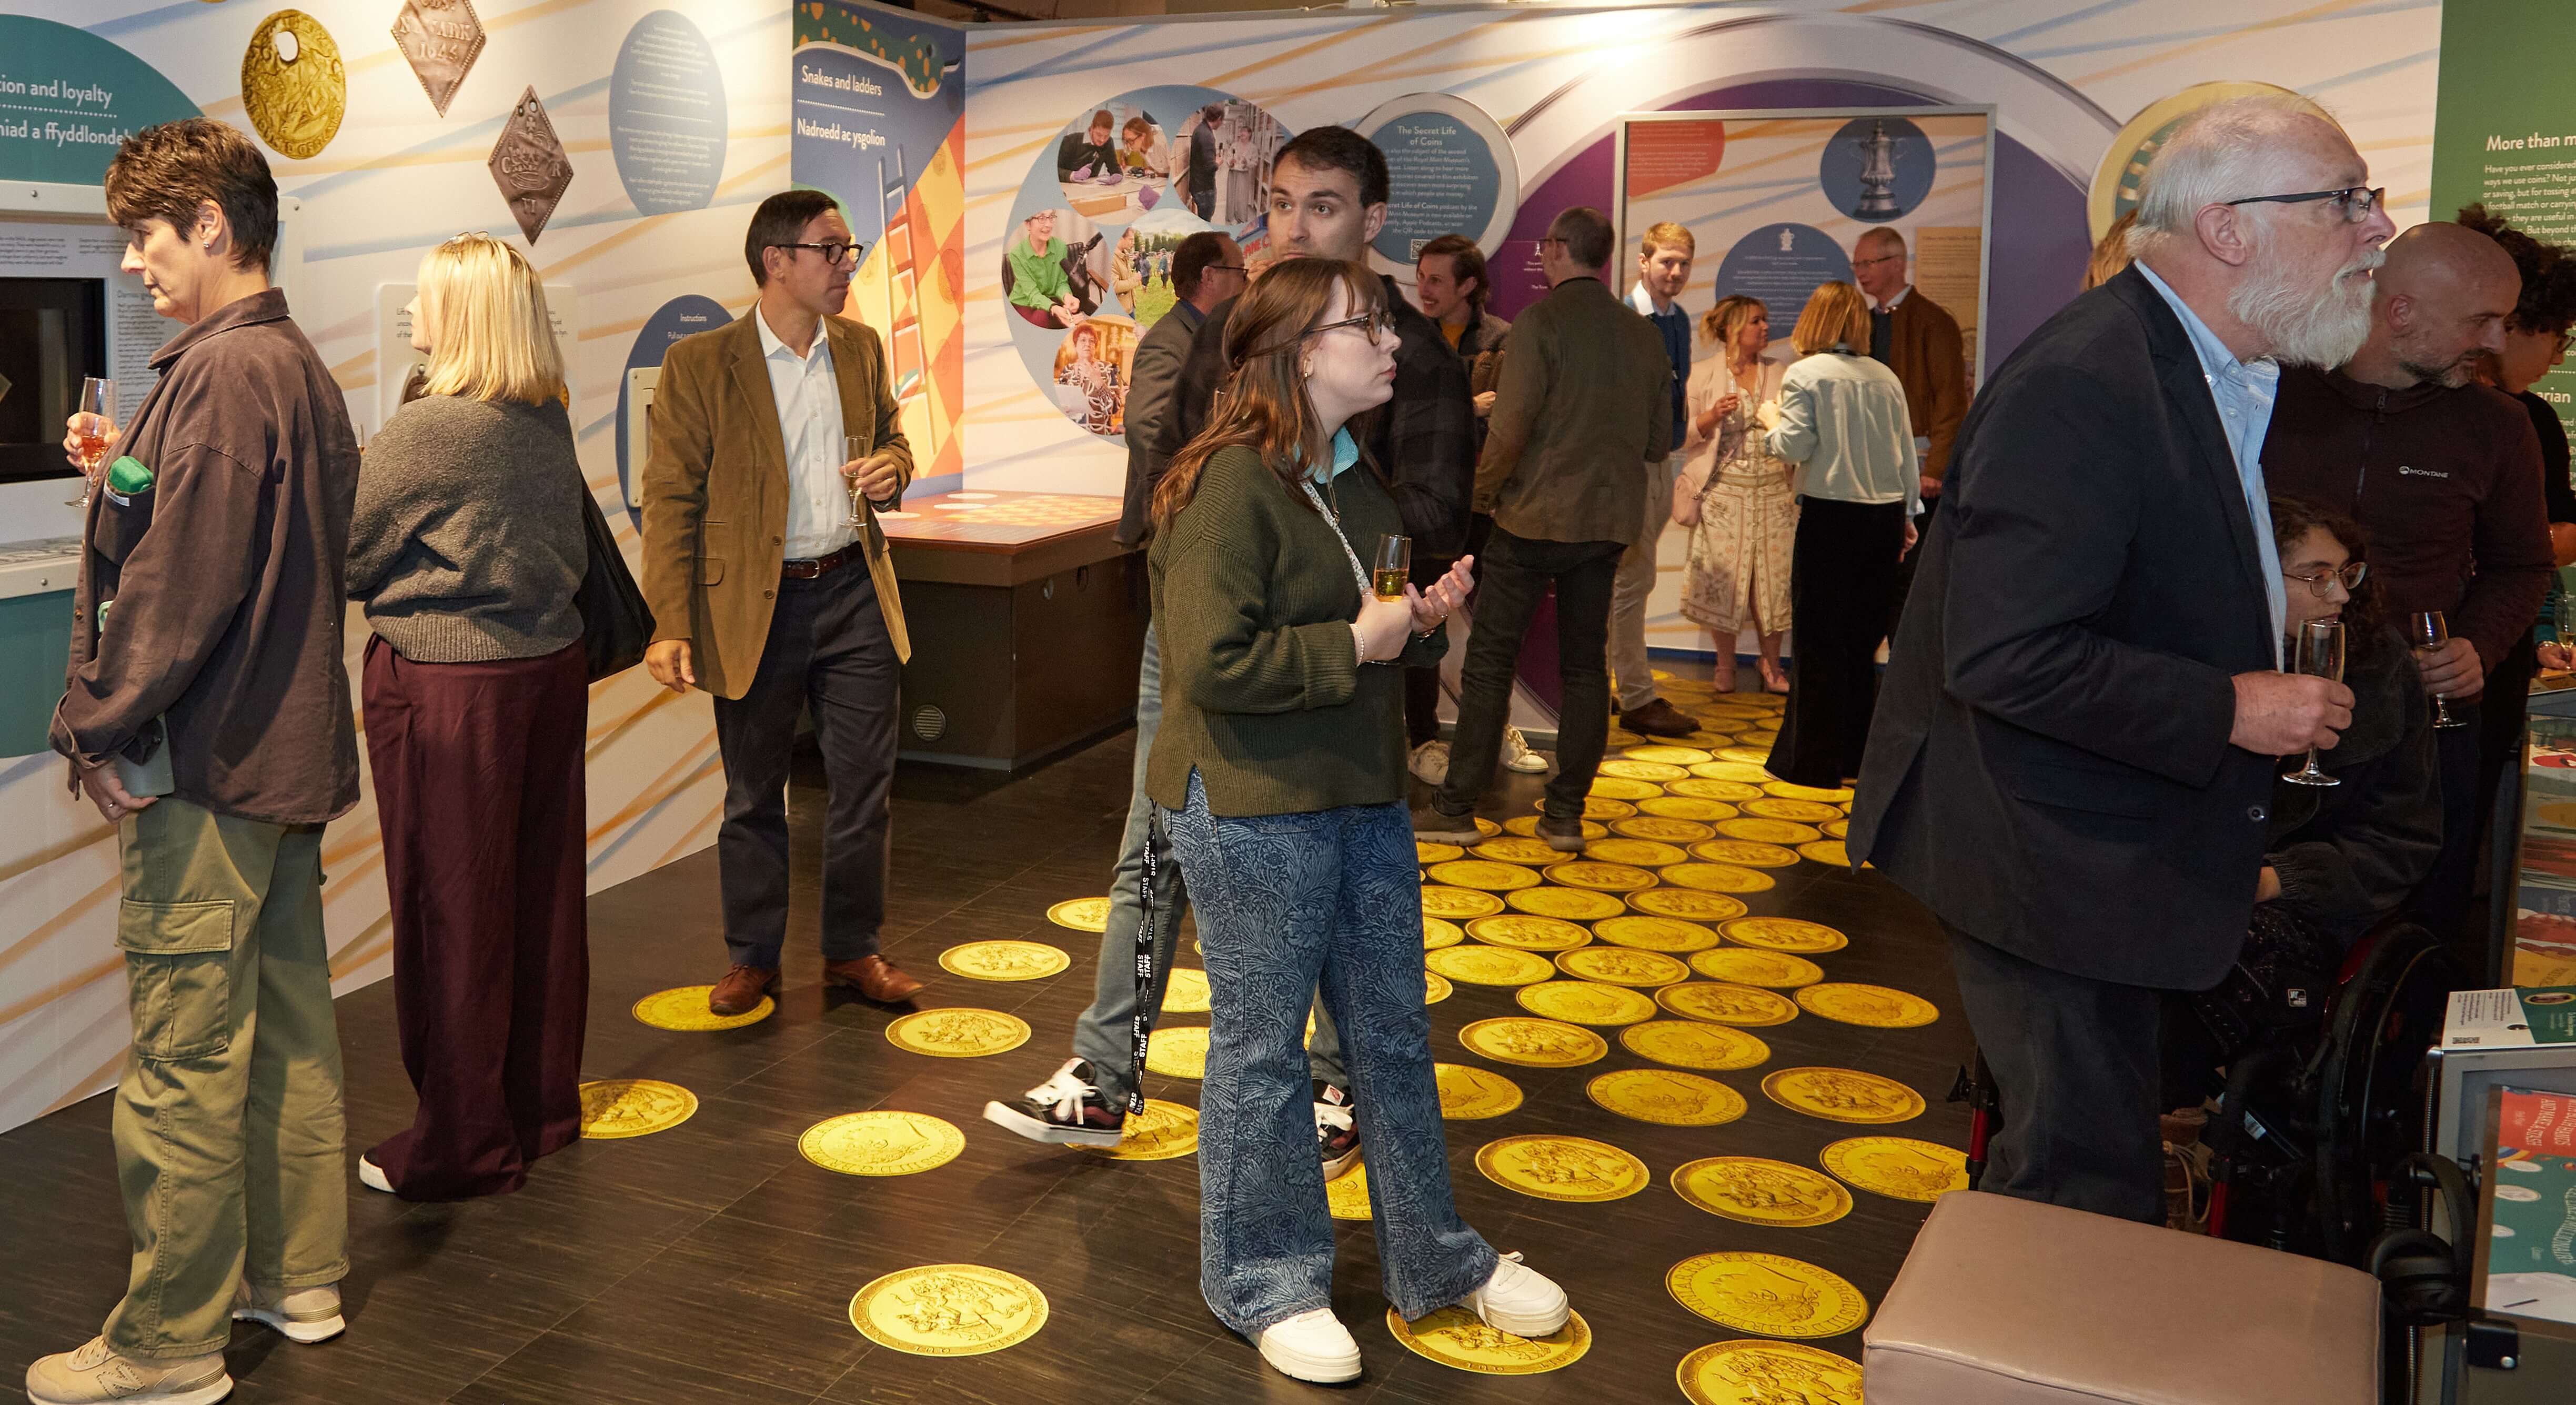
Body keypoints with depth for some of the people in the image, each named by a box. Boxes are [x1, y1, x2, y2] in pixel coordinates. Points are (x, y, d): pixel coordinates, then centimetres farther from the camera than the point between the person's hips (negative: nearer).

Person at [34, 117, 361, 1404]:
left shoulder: (221, 373, -17)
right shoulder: (300, 367, 14)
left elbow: (182, 583, -21)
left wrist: (103, 726, -12)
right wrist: (128, 471, 8)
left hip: (204, 767, -10)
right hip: (287, 754, 10)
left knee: (183, 1058, -1)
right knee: (286, 1024, 16)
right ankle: (298, 1274, 29)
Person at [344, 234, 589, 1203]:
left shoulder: (427, 429, -16)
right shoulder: (550, 421, 4)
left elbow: (347, 557, -7)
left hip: (448, 685, -7)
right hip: (551, 666, 7)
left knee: (452, 913, 3)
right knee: (542, 896, 14)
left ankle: (464, 1147, 13)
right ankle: (544, 1104, 27)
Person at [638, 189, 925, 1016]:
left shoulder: (861, 349, 7)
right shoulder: (700, 364, -8)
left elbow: (890, 436, 23)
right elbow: (670, 500, -8)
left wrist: (894, 465, -3)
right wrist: (670, 625, -14)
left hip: (855, 593, 4)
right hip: (755, 605, -4)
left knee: (863, 785, 8)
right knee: (753, 794, 10)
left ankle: (853, 952, 24)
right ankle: (753, 958, 25)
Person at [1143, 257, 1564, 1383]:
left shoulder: (1362, 477, 11)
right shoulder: (1232, 486, -18)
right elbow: (1214, 664, -26)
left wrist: (1424, 619, 5)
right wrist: (1354, 646, -19)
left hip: (1364, 795, 8)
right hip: (1251, 810, -8)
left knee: (1394, 1035, 17)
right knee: (1261, 1048, 7)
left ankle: (1435, 1260, 33)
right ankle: (1266, 1284, 24)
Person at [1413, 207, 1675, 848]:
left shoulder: (1540, 320, -10)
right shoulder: (1644, 334, 7)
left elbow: (1512, 424, -16)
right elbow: (1660, 441, 11)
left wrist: (1483, 489, -1)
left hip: (1534, 515, -5)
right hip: (1608, 523, 5)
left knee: (1489, 662, 2)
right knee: (1584, 665, 10)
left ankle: (1456, 808, 6)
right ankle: (1566, 813, 12)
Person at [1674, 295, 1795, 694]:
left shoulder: (1780, 373, 11)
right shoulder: (1703, 375, 3)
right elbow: (1684, 436, 0)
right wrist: (1713, 417, -16)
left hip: (1773, 490, 2)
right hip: (1723, 491, -2)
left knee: (1773, 575, 1)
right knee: (1723, 575, -2)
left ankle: (1772, 666, 13)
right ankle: (1725, 666, 13)